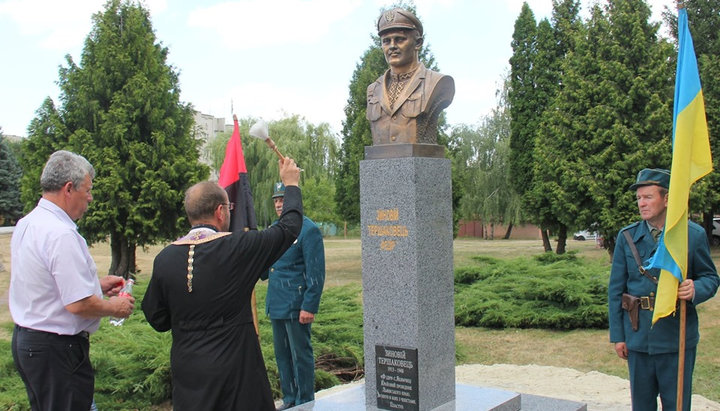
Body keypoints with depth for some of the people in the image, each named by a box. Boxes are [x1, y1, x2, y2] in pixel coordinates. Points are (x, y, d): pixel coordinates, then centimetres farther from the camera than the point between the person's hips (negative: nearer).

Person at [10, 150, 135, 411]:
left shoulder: (26, 224, 7)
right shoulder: (61, 234, -24)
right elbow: (79, 304, -26)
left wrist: (97, 284, 16)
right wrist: (116, 307, -8)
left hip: (25, 339, 10)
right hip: (57, 349, -10)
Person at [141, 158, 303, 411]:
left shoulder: (165, 258, -5)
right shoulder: (238, 248, -16)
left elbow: (157, 320, 5)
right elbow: (288, 228, -1)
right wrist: (291, 184, 13)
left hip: (187, 371, 4)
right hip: (235, 369, -4)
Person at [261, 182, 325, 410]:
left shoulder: (308, 230, -12)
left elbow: (316, 273, -15)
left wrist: (309, 306, -18)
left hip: (296, 306, -8)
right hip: (276, 304, 8)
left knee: (301, 355, 2)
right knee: (282, 354, 15)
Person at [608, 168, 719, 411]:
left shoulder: (694, 235, -2)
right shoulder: (627, 237, 3)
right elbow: (615, 290, 5)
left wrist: (696, 290, -20)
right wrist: (617, 335, 3)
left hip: (678, 336, -2)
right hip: (638, 335, 2)